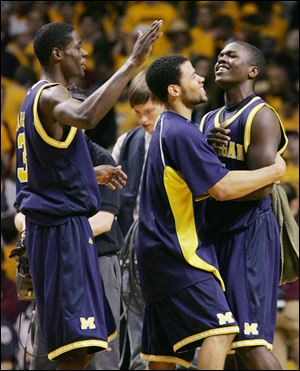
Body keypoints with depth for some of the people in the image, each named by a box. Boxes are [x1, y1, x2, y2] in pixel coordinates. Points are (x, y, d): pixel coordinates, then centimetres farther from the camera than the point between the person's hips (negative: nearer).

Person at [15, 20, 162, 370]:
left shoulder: (36, 98, 18)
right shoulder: (49, 96, -14)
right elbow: (86, 116, -39)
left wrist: (93, 174, 23)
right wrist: (132, 63, -37)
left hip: (56, 225, 11)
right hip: (62, 225, -11)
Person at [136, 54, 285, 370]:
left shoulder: (166, 129, 17)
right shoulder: (182, 133, -15)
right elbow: (222, 188, -20)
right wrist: (274, 172, -8)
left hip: (158, 252, 10)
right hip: (179, 254, -10)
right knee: (220, 331, -19)